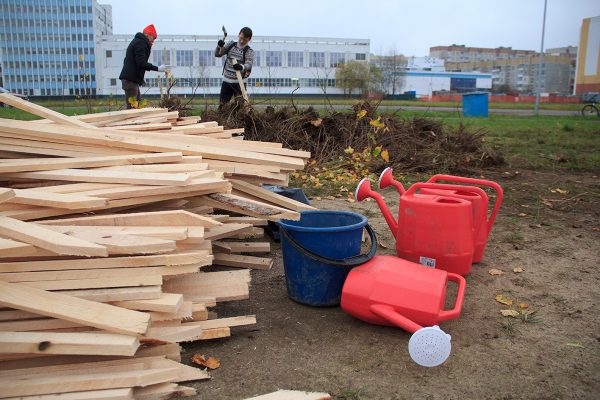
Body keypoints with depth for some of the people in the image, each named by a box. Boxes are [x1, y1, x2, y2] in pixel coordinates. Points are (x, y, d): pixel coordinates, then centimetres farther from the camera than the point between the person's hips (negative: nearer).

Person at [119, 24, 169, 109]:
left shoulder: (137, 41, 22)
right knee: (132, 106, -10)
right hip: (131, 79, -10)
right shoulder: (141, 43, -11)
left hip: (131, 78, 10)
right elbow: (141, 63, -21)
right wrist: (157, 68, -19)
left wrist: (140, 79, 20)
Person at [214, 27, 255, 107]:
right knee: (222, 105, 8)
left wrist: (241, 67, -49)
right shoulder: (231, 45, 4)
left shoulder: (249, 51, -8)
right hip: (226, 80, 4)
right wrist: (219, 46, -18)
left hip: (239, 82, -4)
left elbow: (249, 64, -25)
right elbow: (217, 54, 4)